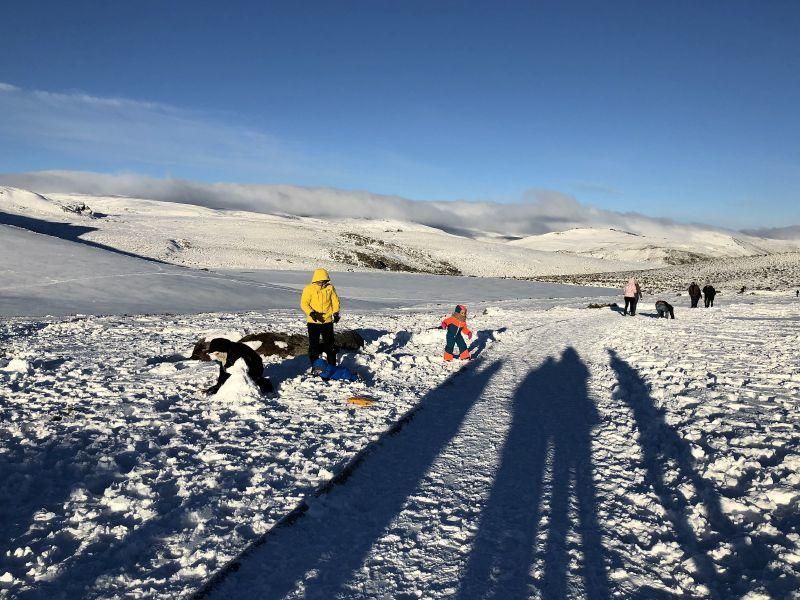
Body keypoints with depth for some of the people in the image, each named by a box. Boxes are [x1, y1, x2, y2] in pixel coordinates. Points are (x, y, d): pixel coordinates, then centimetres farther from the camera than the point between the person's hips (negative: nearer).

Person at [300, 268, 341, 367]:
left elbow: (335, 301, 4)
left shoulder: (330, 288, -1)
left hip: (327, 321, 2)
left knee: (330, 344, 9)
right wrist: (311, 313, -25)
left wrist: (336, 313, -11)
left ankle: (332, 366, 21)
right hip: (313, 322, -2)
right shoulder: (309, 289, -8)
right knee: (313, 344, 5)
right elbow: (304, 303, -9)